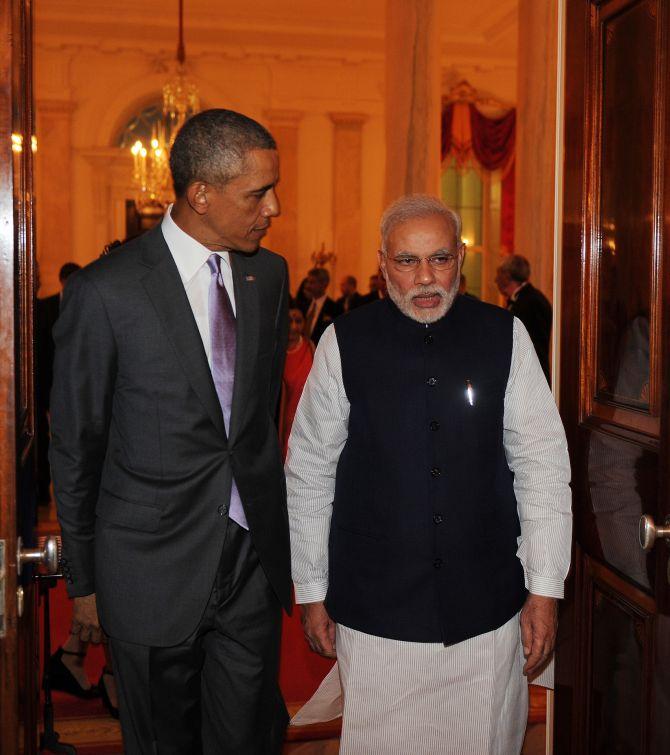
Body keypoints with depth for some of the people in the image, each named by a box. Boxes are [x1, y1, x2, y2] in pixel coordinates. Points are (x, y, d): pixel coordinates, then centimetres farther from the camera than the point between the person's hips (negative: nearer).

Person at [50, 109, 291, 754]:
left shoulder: (269, 275, 3)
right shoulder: (105, 292, -13)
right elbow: (74, 448, -5)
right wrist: (82, 583, 1)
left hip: (253, 556, 4)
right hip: (154, 570, -4)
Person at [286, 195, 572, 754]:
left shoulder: (505, 337, -2)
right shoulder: (345, 343, -6)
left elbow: (541, 464, 0)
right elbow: (309, 473, 0)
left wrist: (545, 589, -1)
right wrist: (312, 592, 3)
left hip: (489, 613, 1)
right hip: (374, 614, -1)